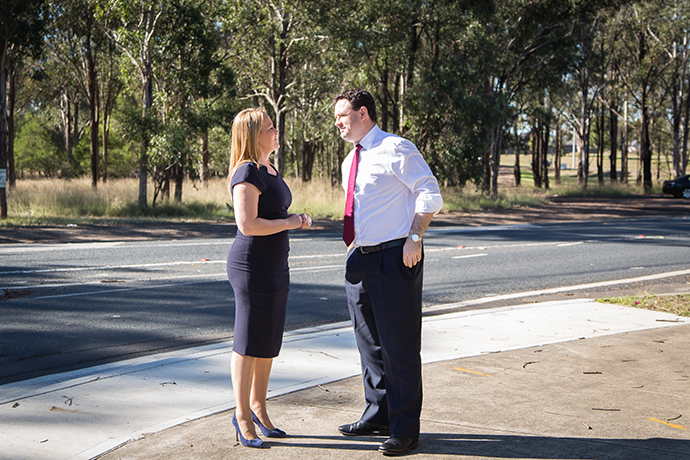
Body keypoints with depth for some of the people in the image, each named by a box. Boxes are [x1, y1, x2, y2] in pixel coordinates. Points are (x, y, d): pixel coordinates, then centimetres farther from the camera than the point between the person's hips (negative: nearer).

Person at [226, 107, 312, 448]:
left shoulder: (270, 169, 15)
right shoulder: (248, 173, -16)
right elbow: (248, 224, -24)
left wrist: (297, 220, 8)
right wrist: (289, 222, -15)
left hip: (275, 266, 10)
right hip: (252, 266, -10)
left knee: (269, 342, 15)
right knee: (249, 343, 0)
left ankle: (258, 407, 27)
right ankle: (243, 415, 11)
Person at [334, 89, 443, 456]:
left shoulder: (396, 149, -9)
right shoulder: (350, 162, 16)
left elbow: (430, 194, -14)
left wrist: (414, 237, -21)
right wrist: (354, 245, 15)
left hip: (395, 259, -8)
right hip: (360, 259, 9)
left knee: (399, 344, -3)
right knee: (369, 341, 15)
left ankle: (405, 429, 7)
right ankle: (377, 416, 30)